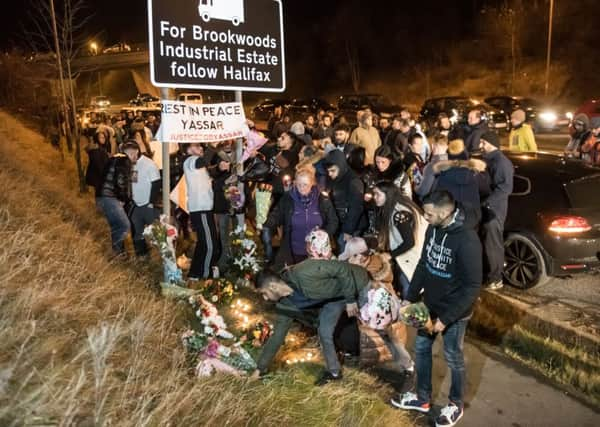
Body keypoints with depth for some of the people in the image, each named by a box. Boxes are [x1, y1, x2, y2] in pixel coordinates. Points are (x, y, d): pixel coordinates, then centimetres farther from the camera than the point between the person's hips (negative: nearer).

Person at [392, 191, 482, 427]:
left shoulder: (466, 239, -27)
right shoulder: (432, 229, -5)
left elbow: (472, 286, -23)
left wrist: (446, 318, -22)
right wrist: (410, 298, 4)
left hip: (454, 312, -7)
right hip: (429, 305, 7)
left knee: (453, 358, 12)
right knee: (421, 348, 17)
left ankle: (456, 405, 36)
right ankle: (422, 398, 38)